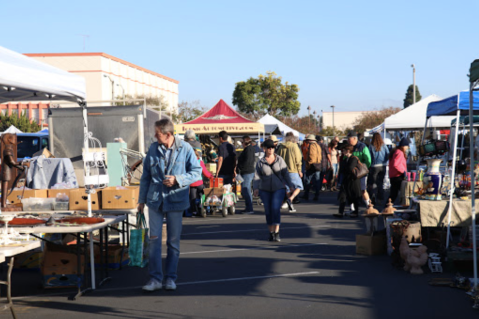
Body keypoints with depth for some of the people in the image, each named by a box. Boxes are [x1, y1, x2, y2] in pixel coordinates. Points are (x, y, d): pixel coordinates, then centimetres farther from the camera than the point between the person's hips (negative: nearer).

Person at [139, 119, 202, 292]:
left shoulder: (185, 149, -5)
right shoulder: (153, 149, 4)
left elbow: (197, 171, -1)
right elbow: (145, 175, 10)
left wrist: (177, 179, -15)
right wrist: (142, 199, 8)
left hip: (175, 200, -2)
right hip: (155, 200, 2)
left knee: (173, 241, 7)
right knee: (154, 239, -1)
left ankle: (170, 278, 17)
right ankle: (155, 278, 4)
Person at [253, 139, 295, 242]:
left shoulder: (279, 159, 2)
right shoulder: (261, 162, 1)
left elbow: (285, 173, 5)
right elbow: (257, 176, -2)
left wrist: (290, 186, -1)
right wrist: (256, 188, -16)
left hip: (278, 189, -1)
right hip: (265, 190, 1)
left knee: (276, 208, -17)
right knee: (268, 211, 2)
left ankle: (277, 233, -20)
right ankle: (271, 233, 14)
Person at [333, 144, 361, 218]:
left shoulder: (354, 159, -14)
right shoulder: (344, 159, 12)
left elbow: (350, 169, -24)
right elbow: (341, 169, 10)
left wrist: (344, 170, -7)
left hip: (353, 180, -7)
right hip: (345, 180, 7)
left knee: (355, 198, 5)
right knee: (342, 196, 0)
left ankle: (355, 212, 17)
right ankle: (341, 212, -1)